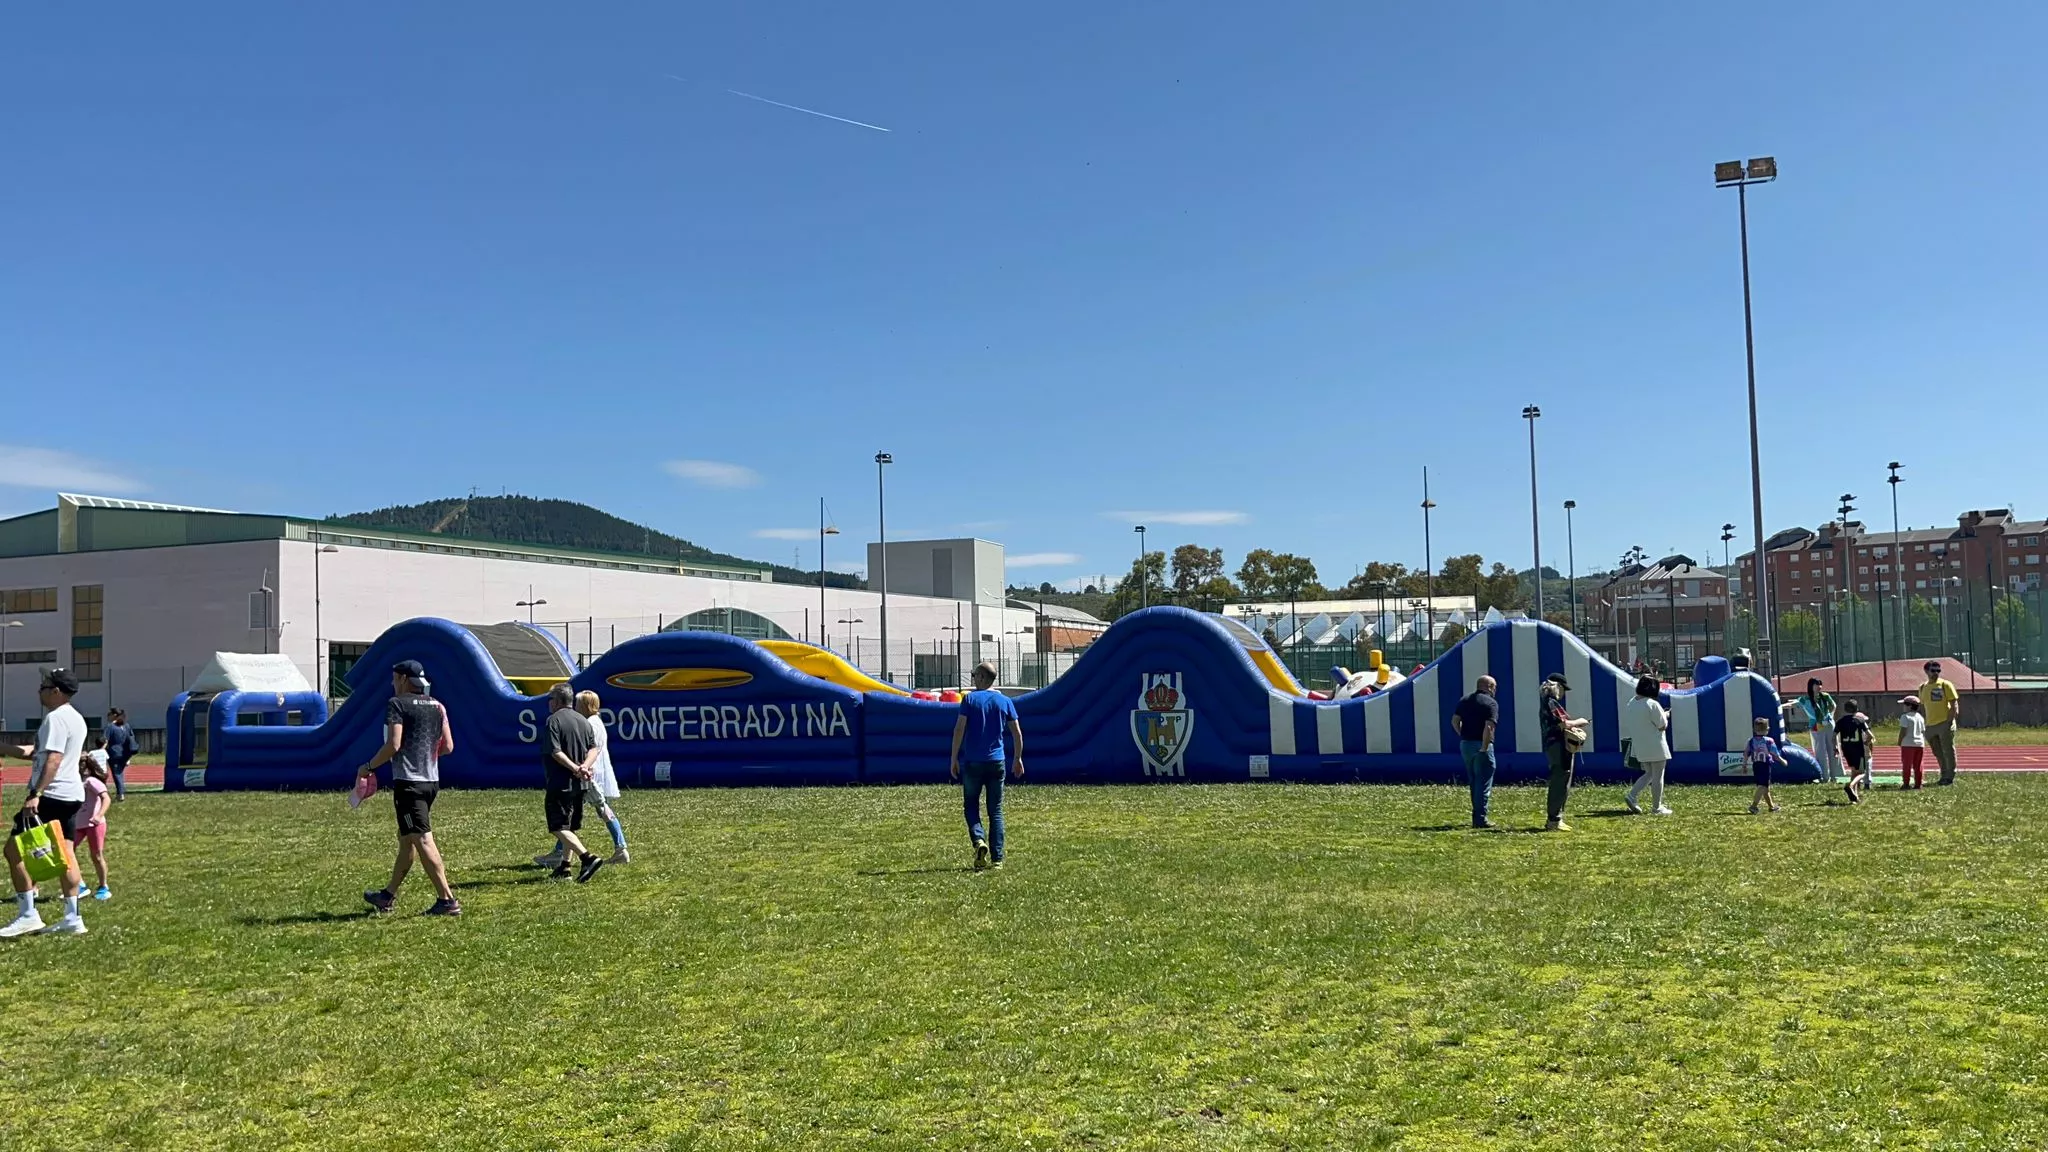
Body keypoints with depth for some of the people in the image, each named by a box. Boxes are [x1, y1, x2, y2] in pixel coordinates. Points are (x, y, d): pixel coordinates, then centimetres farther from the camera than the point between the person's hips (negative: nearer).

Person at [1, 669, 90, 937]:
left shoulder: (56, 718, -14)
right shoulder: (75, 717, 17)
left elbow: (53, 759, -23)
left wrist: (36, 794, -28)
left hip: (51, 795, -10)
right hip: (72, 794, 10)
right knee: (64, 853, 9)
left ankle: (27, 914, -5)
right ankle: (73, 918, 7)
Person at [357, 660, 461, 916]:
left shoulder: (397, 704, -7)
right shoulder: (437, 706, 12)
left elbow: (393, 745, -16)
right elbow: (448, 746, 9)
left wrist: (368, 767, -4)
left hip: (408, 782, -8)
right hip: (431, 781, 8)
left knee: (422, 840, -9)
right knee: (406, 838, 19)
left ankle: (447, 900, -14)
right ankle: (388, 895, 30)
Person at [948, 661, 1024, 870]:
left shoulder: (970, 699, -4)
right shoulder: (1005, 701, 5)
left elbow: (959, 729, -9)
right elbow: (1017, 732, 5)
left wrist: (954, 758, -2)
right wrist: (1018, 758, 17)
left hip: (972, 762, -2)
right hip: (997, 761, 2)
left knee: (971, 805, 11)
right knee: (996, 811, 8)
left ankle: (979, 840, -15)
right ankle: (997, 858, 4)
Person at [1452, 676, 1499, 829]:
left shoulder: (1465, 700, 11)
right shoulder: (1491, 703, -9)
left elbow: (1455, 720, 6)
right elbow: (1489, 727, -20)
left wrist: (1463, 735, 11)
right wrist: (1484, 748, -17)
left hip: (1465, 744, 7)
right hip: (1481, 745, -7)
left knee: (1474, 783, 16)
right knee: (1484, 784, -1)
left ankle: (1477, 816, 21)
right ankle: (1481, 819, -2)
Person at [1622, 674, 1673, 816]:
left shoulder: (1631, 704, 4)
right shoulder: (1652, 704, -19)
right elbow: (1662, 726, -14)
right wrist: (1665, 716, 6)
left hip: (1640, 746, 7)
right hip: (1655, 747, -7)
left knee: (1649, 774, 19)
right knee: (1658, 777, 5)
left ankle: (1632, 796, 2)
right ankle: (1657, 808, 10)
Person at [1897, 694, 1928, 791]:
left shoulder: (1905, 717, -9)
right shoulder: (1920, 717, 13)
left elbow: (1903, 731, -14)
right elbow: (1923, 732, 15)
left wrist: (1899, 742, -3)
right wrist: (1923, 743, 22)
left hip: (1908, 744, -6)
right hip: (1920, 743, 6)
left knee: (1906, 765, -2)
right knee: (1917, 765, 10)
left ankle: (1906, 783, -4)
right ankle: (1918, 783, 10)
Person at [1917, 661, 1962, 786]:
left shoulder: (1945, 685, -4)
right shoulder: (1923, 687, 12)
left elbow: (1954, 703, -7)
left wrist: (1950, 721, -15)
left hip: (1945, 723, -5)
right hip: (1930, 725, 5)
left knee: (1948, 751, -2)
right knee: (1938, 753, 12)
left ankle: (1950, 776, 6)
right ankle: (1944, 775, 22)